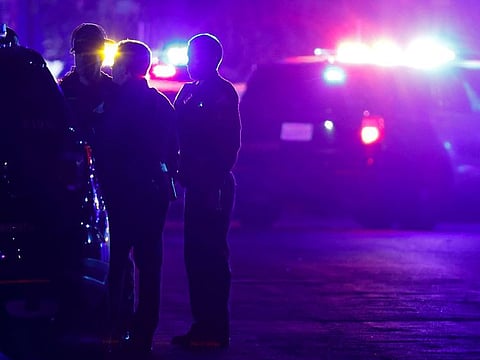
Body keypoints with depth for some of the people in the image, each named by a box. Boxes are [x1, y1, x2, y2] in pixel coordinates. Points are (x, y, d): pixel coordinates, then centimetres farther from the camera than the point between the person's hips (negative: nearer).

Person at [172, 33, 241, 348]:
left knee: (212, 256, -7)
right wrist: (182, 174, 8)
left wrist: (216, 182, -20)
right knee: (196, 255, 10)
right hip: (197, 185, 9)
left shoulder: (223, 92, -9)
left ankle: (216, 329, -5)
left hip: (214, 186, -9)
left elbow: (230, 143, -15)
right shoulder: (190, 92, 17)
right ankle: (203, 324, 15)